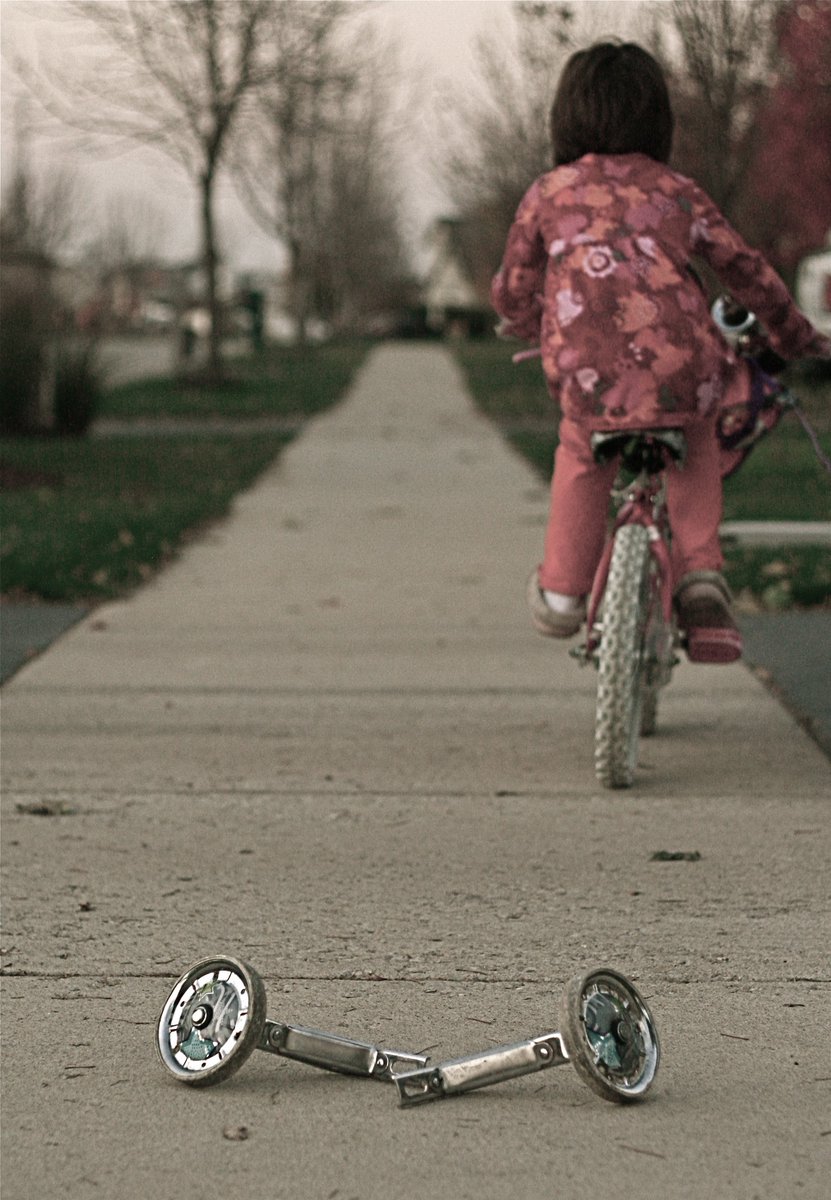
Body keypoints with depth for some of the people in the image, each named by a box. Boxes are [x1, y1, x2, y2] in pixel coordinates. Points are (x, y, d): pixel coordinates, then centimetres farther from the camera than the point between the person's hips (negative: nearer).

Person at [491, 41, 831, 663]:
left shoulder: (547, 194, 19)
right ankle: (700, 573, 15)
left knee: (581, 453, 30)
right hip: (682, 371, 1)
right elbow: (747, 269, 25)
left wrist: (526, 323, 49)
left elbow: (512, 292, 25)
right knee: (694, 446, 31)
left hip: (589, 376, -1)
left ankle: (562, 590, 31)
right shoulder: (678, 192, 20)